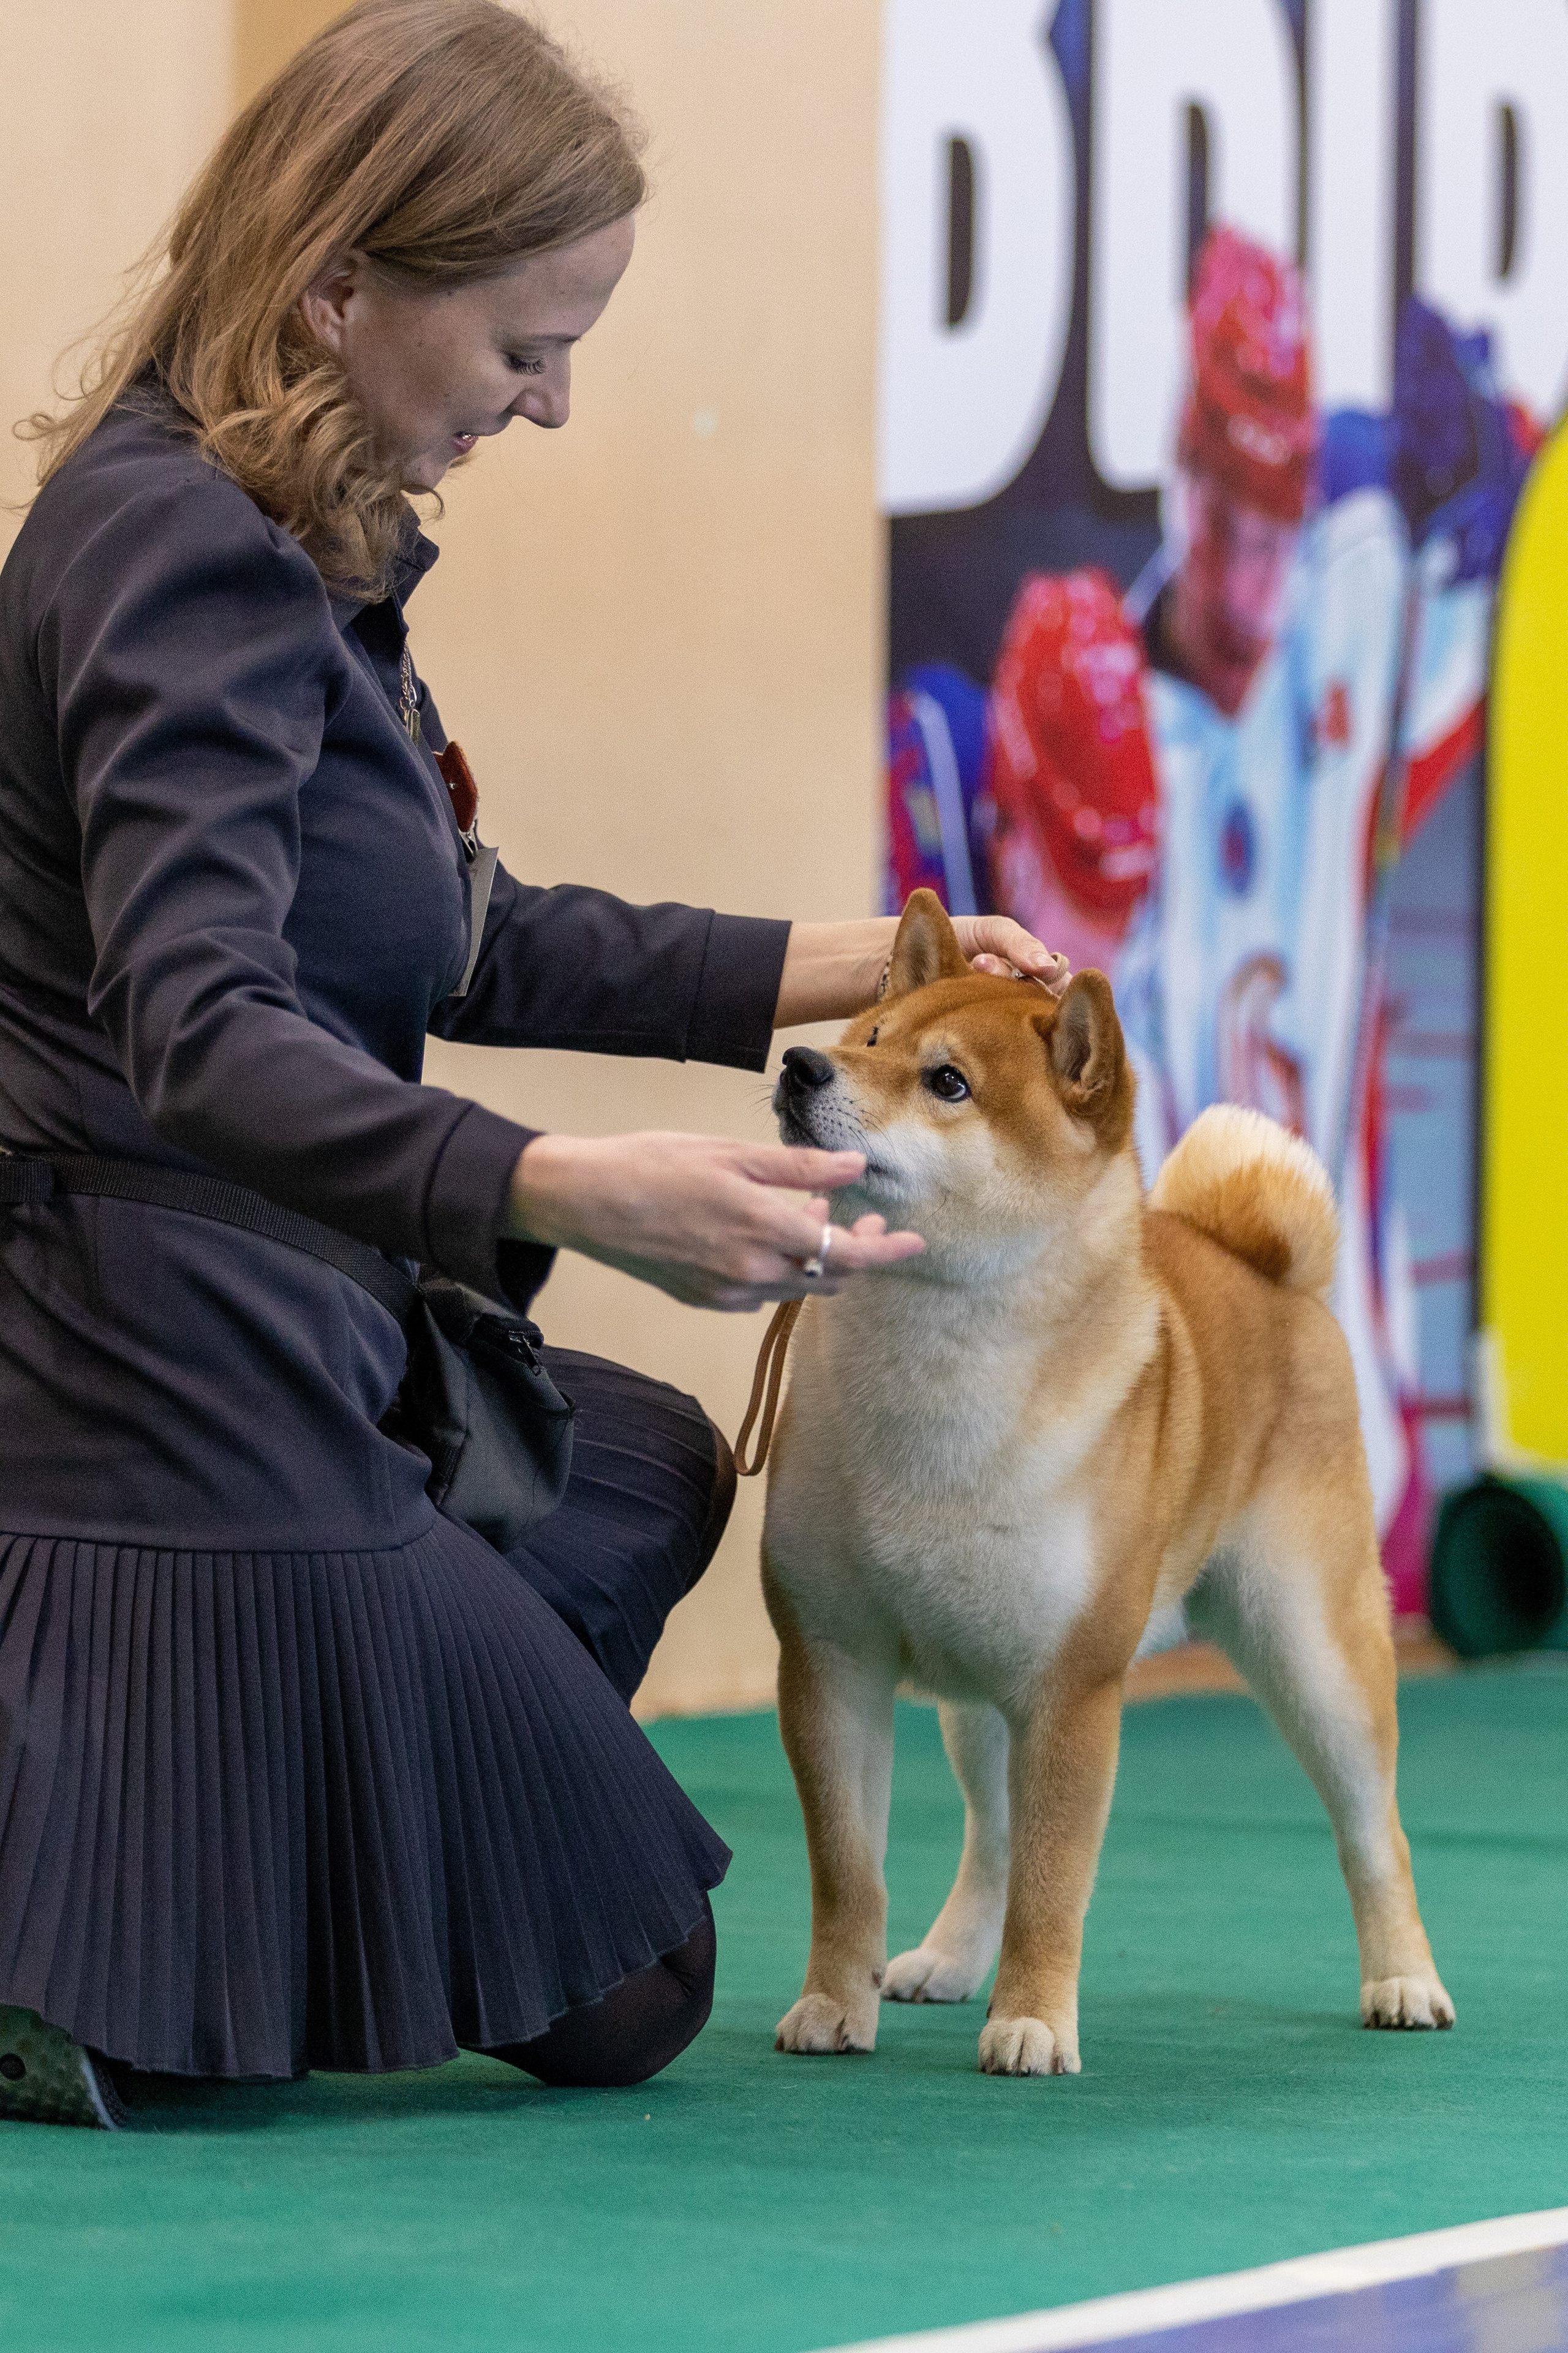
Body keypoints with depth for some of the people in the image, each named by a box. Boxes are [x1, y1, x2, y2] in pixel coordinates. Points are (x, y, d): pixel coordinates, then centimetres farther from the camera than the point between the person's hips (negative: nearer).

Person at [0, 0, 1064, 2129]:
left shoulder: (292, 545, 10)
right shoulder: (183, 556, -21)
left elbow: (451, 941, 19)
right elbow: (204, 1039, -34)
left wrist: (838, 969, 13)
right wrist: (569, 1191, -49)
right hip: (204, 1386, -9)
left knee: (650, 1472, 37)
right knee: (620, 1995, 6)